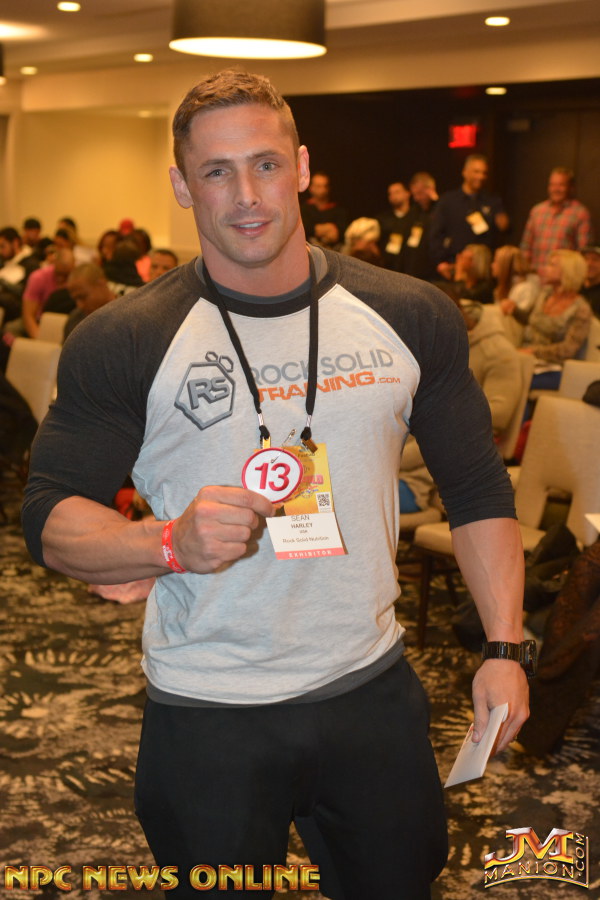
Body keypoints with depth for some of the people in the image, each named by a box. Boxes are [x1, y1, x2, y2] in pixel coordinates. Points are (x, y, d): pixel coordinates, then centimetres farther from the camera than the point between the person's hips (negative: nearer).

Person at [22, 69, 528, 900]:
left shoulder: (411, 318, -3)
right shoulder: (124, 342, -10)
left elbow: (479, 492, 6)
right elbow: (49, 519, -9)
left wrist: (504, 647, -2)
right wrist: (171, 542, -28)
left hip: (374, 693, 3)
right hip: (206, 714, -2)